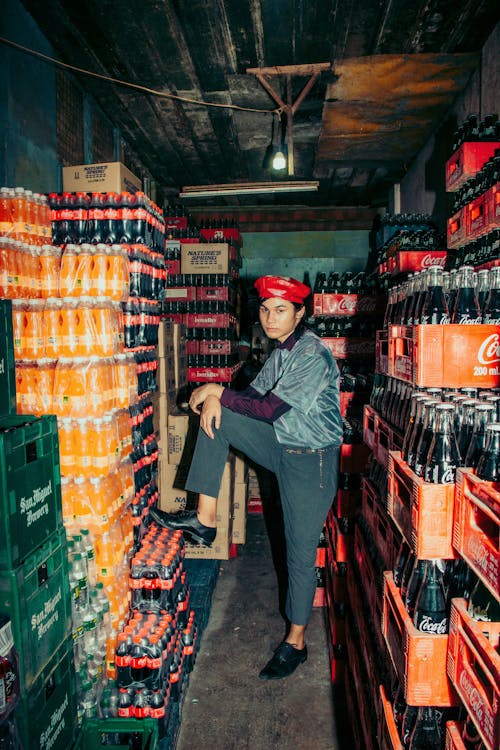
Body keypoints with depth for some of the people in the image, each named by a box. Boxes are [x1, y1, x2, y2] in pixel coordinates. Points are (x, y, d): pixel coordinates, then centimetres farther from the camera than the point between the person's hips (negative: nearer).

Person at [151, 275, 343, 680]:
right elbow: (253, 394, 9)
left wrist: (218, 391, -17)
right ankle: (204, 519, -5)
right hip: (282, 447, 8)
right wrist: (216, 397, -11)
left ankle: (296, 641, 24)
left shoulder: (313, 355, -22)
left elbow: (268, 409, -26)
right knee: (216, 416, -7)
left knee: (301, 552, 2)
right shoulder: (280, 350, 7)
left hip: (311, 460, -8)